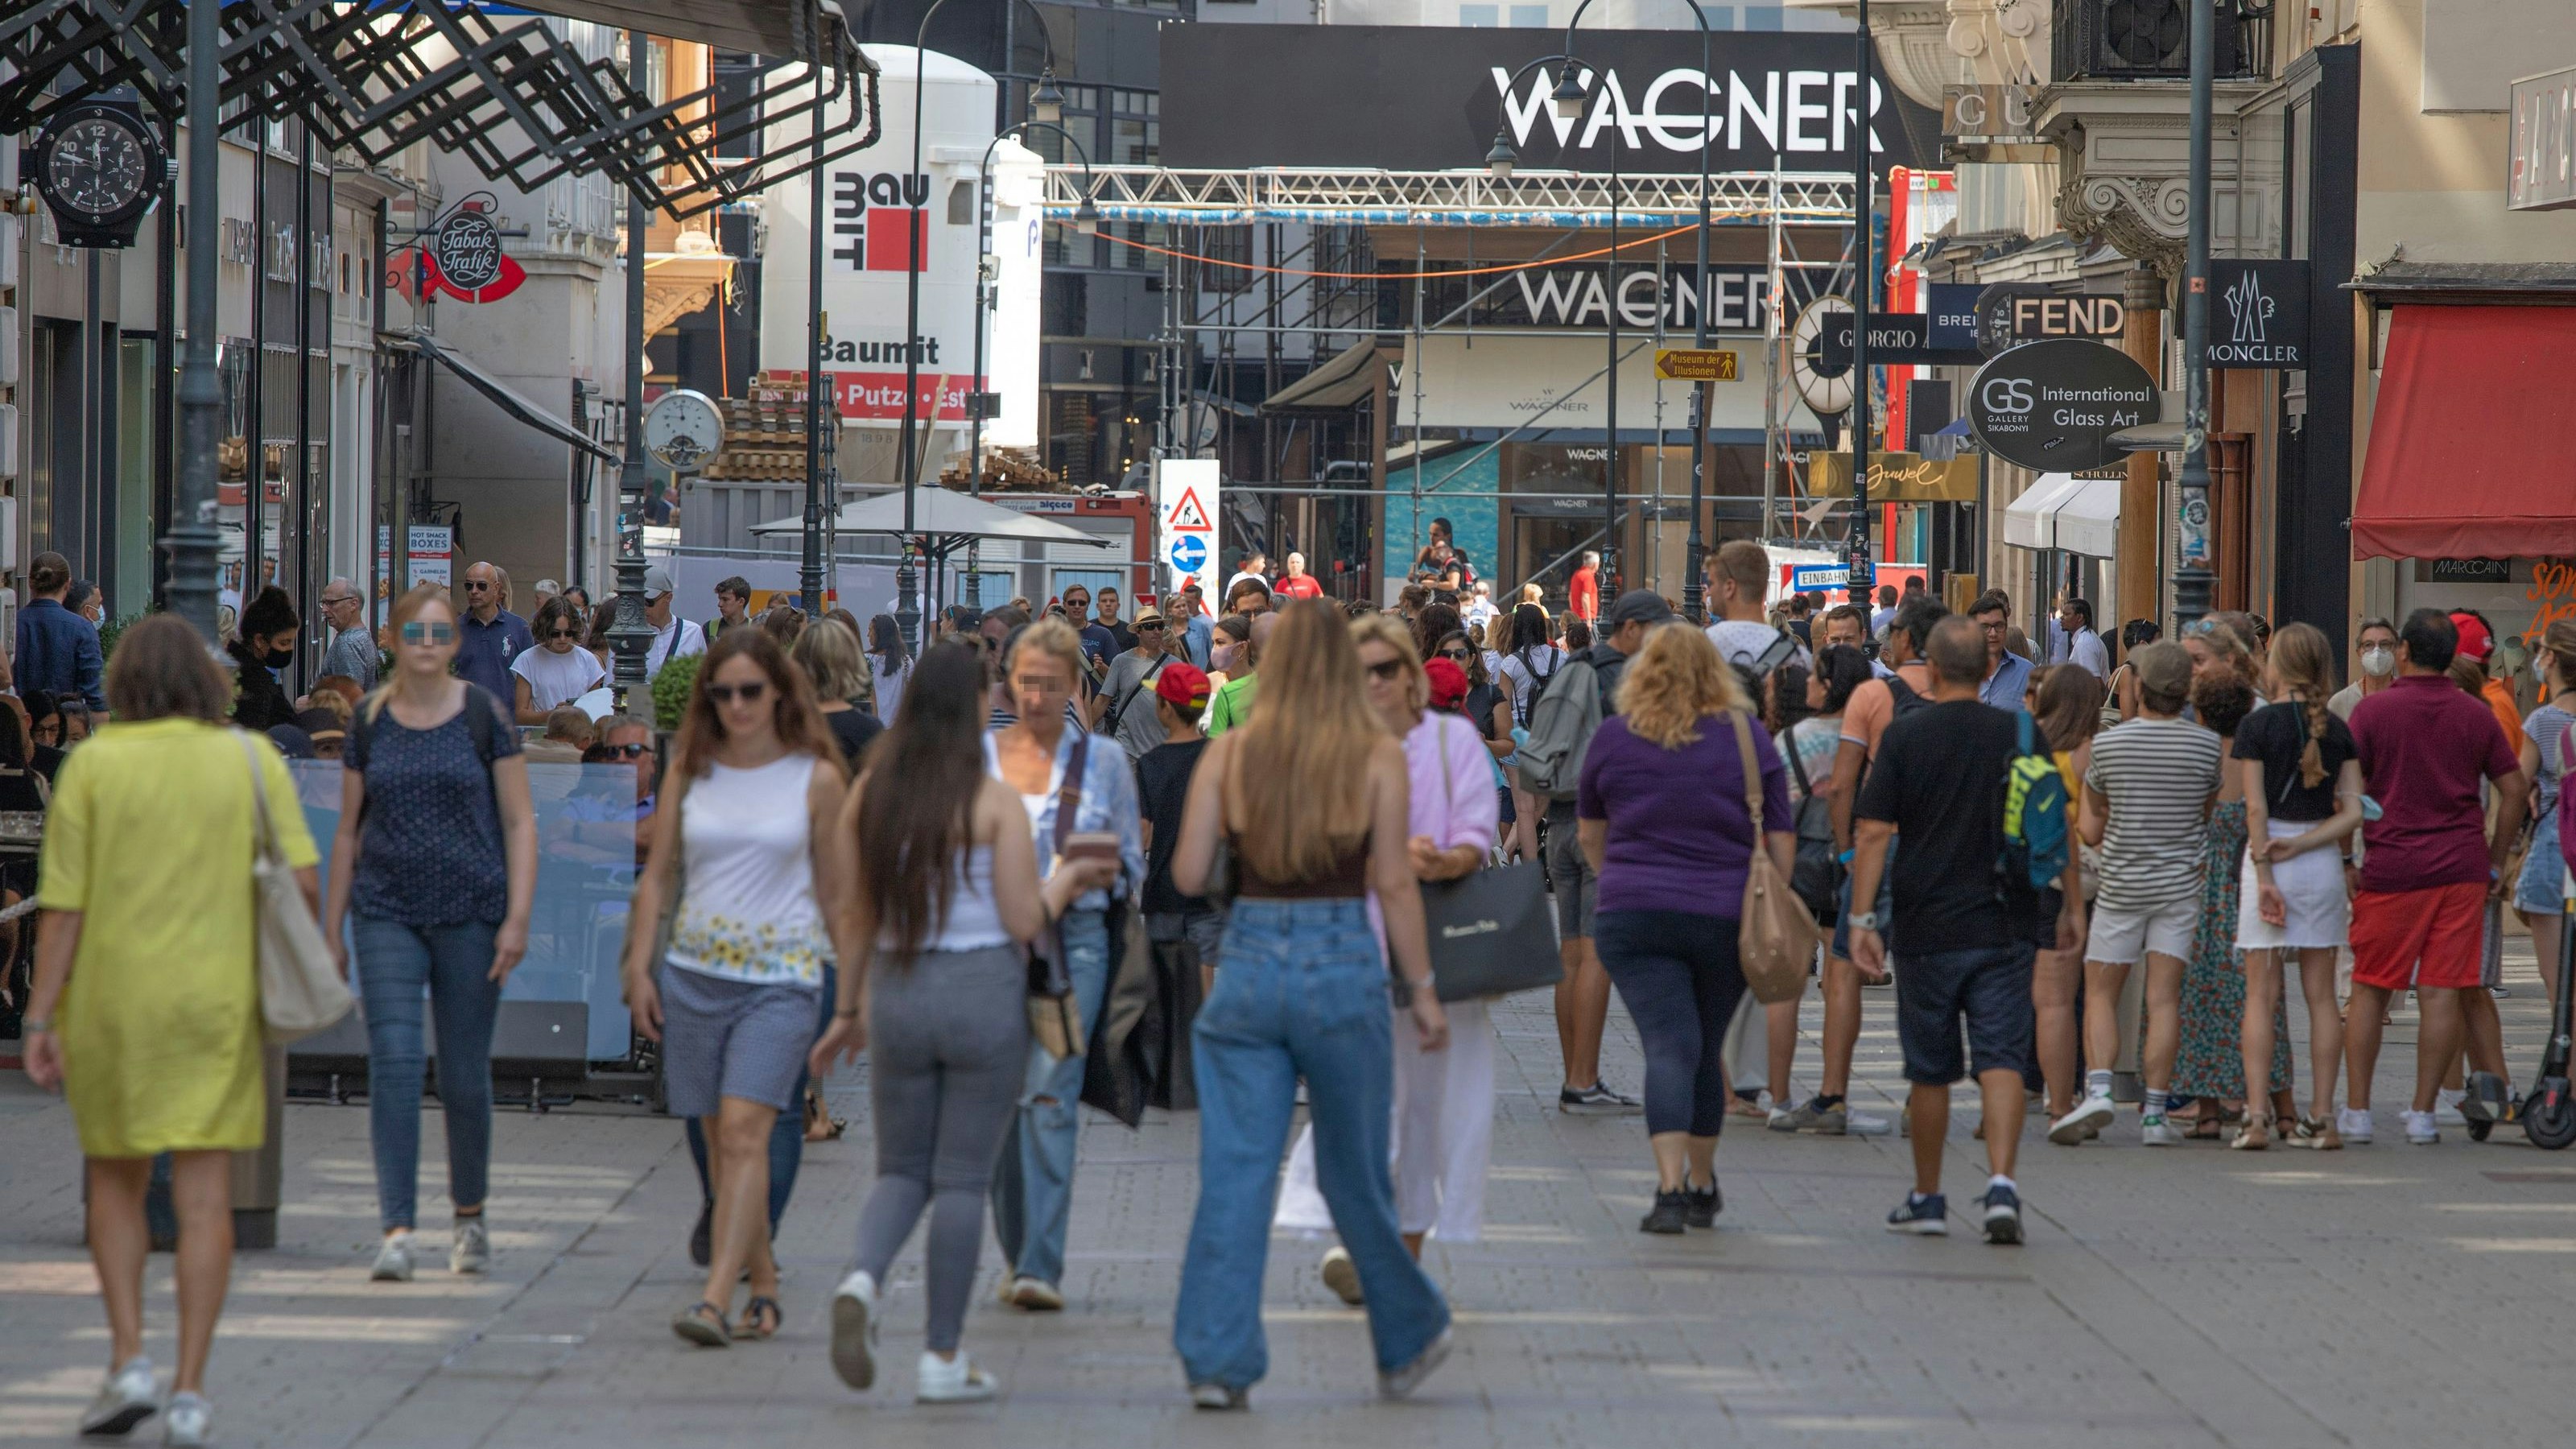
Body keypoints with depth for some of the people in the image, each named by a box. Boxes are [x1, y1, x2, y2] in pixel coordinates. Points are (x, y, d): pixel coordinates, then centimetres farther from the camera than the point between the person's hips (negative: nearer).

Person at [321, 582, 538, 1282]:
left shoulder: (482, 715, 0)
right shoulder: (370, 720, 6)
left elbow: (519, 823, 1)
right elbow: (348, 830, 12)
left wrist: (517, 918, -8)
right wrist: (331, 930, 11)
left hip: (470, 914, -1)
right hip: (387, 914, 1)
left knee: (464, 1074, 6)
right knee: (392, 1064, -11)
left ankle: (470, 1216, 26)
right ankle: (398, 1229, -14)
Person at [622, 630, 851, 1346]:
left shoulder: (816, 778, 1)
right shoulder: (689, 773, 7)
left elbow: (834, 892, 7)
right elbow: (657, 875, 12)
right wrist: (639, 967, 4)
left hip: (781, 976, -4)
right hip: (694, 974, 4)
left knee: (745, 1132, -16)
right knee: (720, 1140, 7)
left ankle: (716, 1301, -23)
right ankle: (764, 1290, 19)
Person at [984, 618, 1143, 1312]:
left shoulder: (1104, 762, 6)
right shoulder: (976, 756, 10)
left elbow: (1132, 864, 10)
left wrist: (1103, 871, -12)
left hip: (1074, 938, -2)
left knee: (1052, 1093, -14)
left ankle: (1041, 1265, -18)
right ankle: (1019, 1253, 21)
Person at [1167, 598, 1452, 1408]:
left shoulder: (1229, 755, 0)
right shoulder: (1377, 757, -4)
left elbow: (1188, 876, -1)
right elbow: (1394, 885, -5)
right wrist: (1420, 989, 2)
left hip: (1249, 963, 1)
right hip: (1343, 966, -1)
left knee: (1234, 1175, 3)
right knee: (1354, 1174, 13)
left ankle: (1216, 1361, -3)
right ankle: (1407, 1344, 28)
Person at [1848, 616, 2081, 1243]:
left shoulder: (1904, 735, -4)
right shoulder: (2021, 734, 1)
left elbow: (1874, 834, -8)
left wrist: (1862, 918, -7)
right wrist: (2073, 904, 15)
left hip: (1928, 931, -1)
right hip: (2006, 927, 1)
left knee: (1930, 1072, 11)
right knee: (2002, 1060, -3)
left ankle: (1927, 1198, 21)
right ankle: (2001, 1181, -22)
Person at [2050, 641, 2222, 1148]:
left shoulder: (2108, 743, -7)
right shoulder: (2207, 745, -4)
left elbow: (2092, 829, 6)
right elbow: (2210, 811, 11)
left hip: (2121, 883, -1)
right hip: (2182, 882, 1)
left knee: (2100, 993, 7)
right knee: (2165, 997, 0)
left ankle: (2097, 1088, -14)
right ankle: (2154, 1113, -4)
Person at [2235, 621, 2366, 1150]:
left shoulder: (2257, 725, -6)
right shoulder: (2338, 730, 5)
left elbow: (2255, 808, -11)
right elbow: (2352, 812, -1)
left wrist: (2264, 875, -10)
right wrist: (2302, 844, -5)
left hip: (2268, 857, -3)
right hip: (2324, 863, 3)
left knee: (2261, 993, -1)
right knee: (2321, 994, 7)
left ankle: (2256, 1116, -9)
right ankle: (2322, 1118, 6)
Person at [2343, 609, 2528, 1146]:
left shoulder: (2373, 710, -3)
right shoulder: (2477, 715, 5)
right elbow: (2515, 789, 7)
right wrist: (2496, 861, 14)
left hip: (2390, 867, -2)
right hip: (2462, 869, 2)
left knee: (2370, 989, 7)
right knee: (2444, 992, 2)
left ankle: (2357, 1110, 7)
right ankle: (2423, 1112, 1)